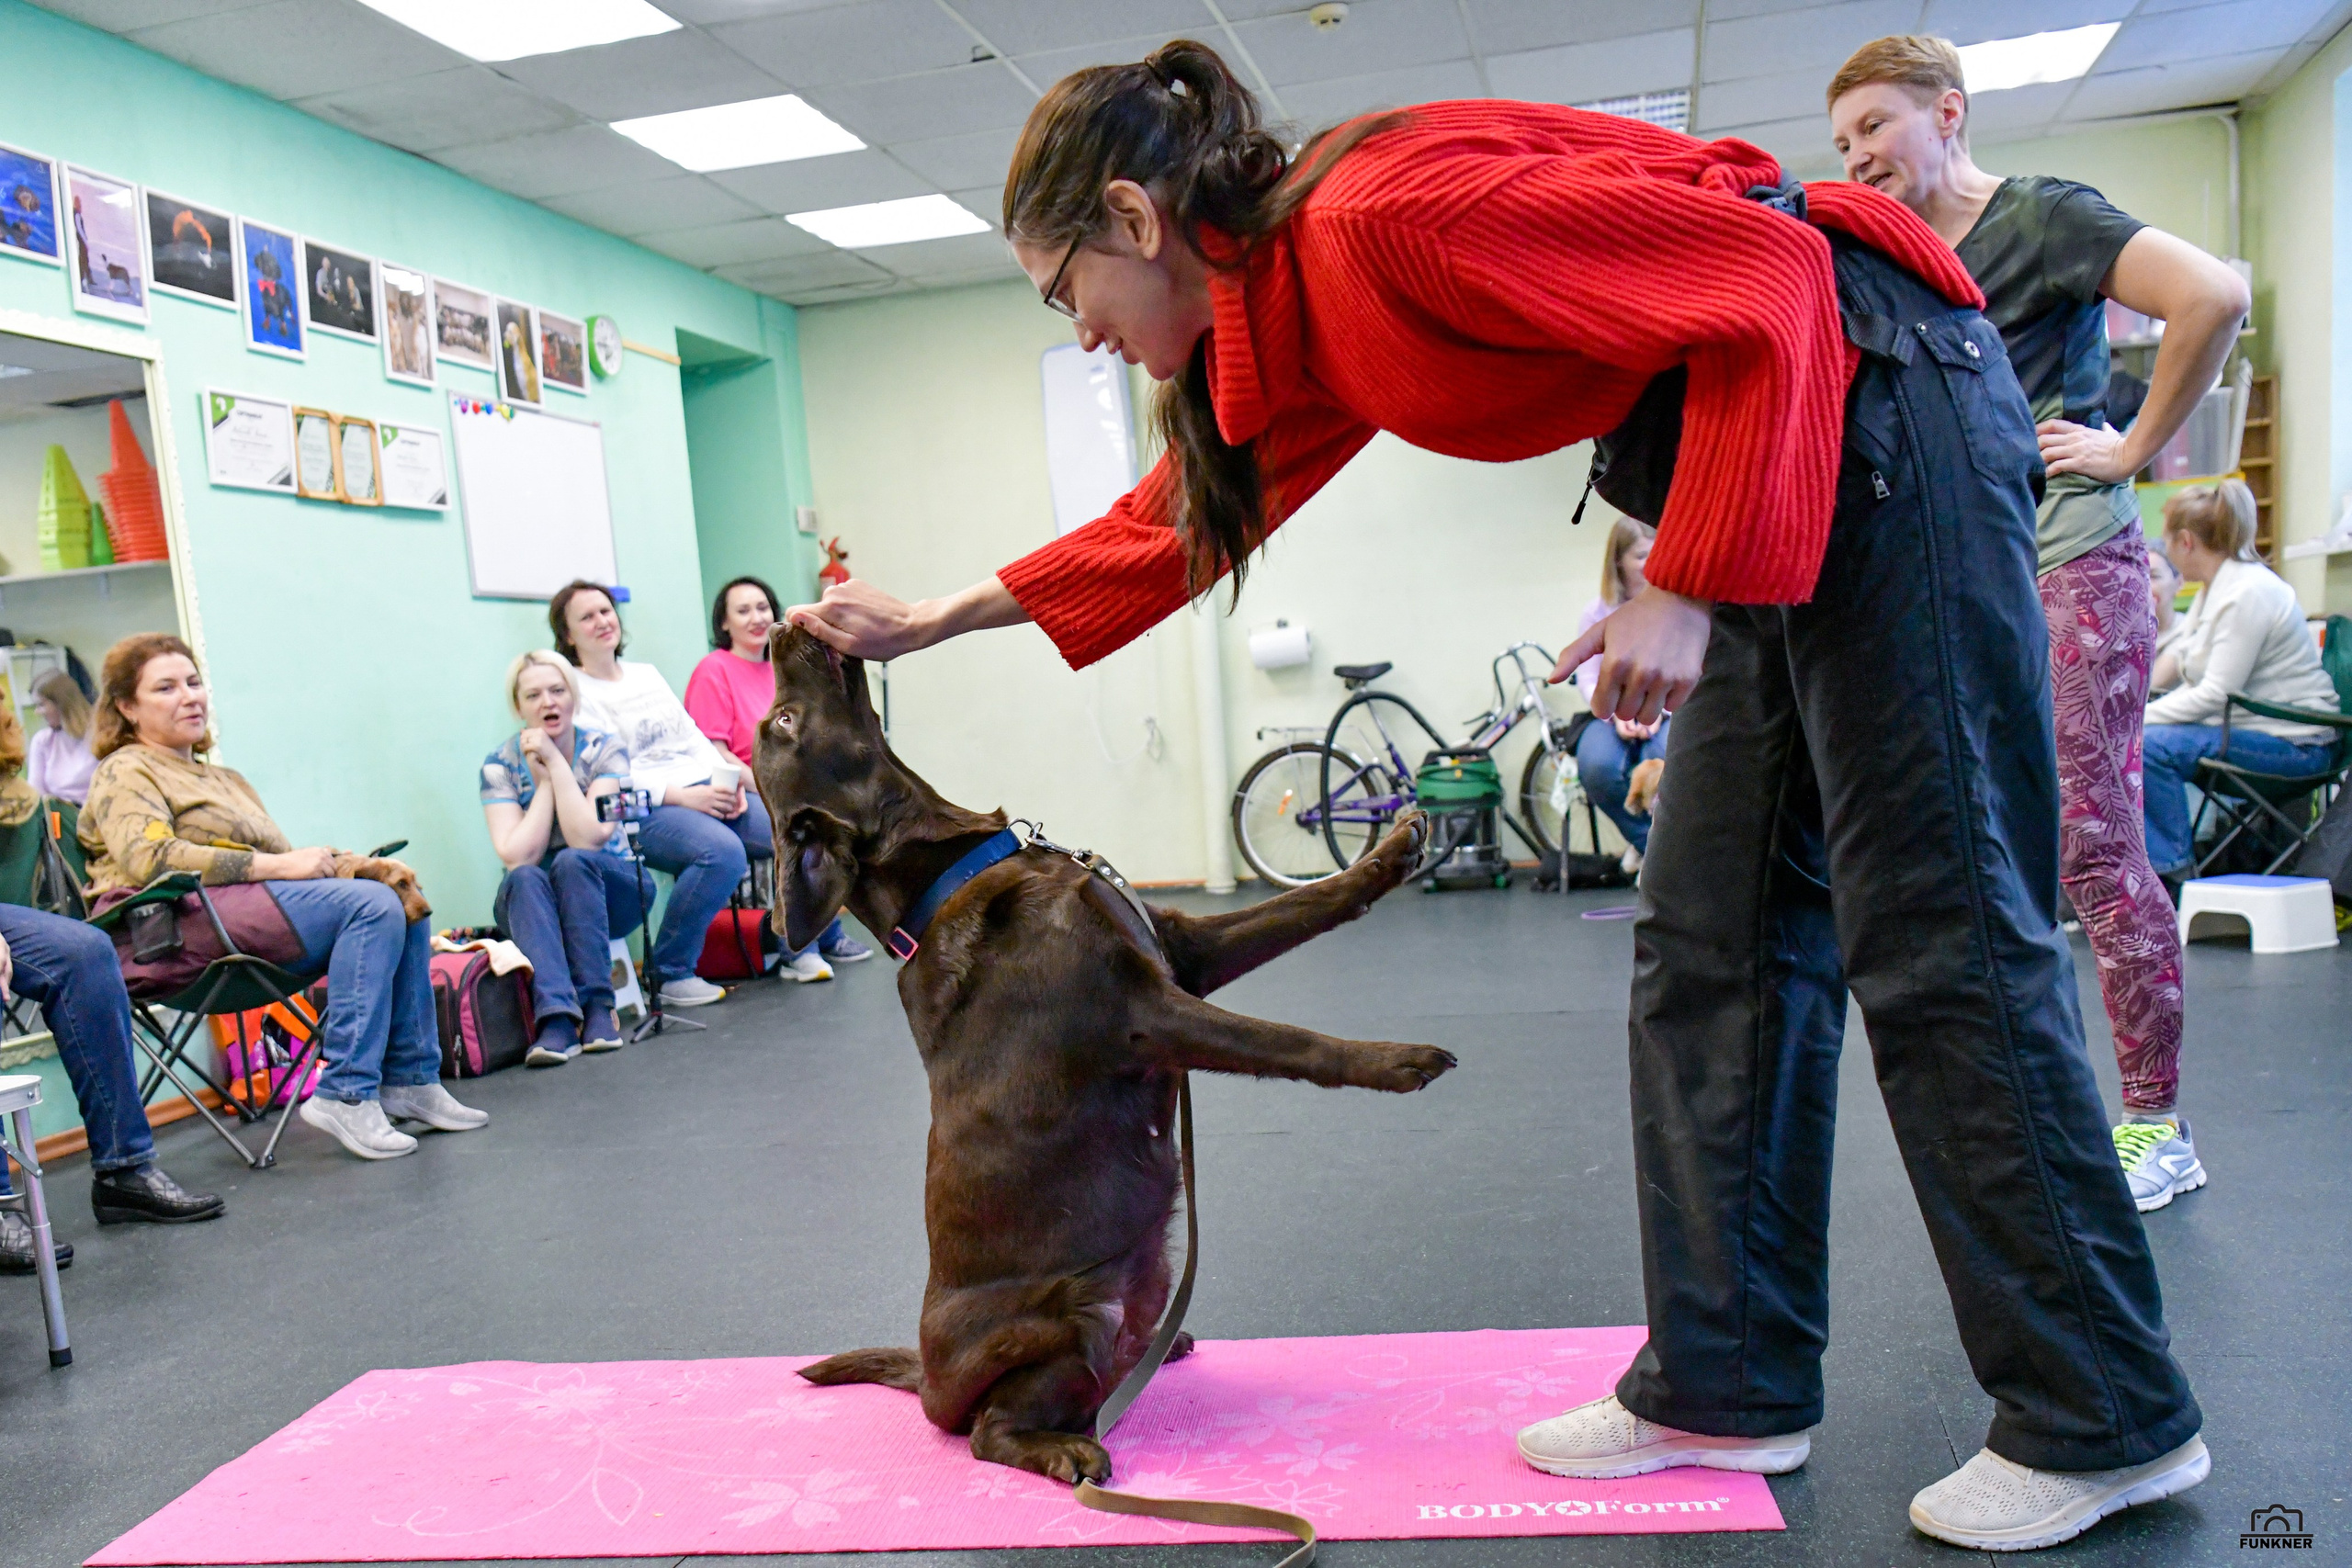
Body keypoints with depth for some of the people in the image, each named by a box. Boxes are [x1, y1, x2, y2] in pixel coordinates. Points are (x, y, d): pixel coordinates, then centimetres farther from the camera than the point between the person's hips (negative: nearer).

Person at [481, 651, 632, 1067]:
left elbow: (588, 839, -24)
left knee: (572, 862, -32)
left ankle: (598, 1007, -31)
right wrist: (544, 780, -18)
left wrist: (555, 761, -22)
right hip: (533, 904, 1)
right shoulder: (500, 765, -7)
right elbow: (518, 857, -20)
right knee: (525, 878, -32)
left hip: (609, 891, -1)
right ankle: (556, 1018, -46)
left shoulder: (604, 751, -9)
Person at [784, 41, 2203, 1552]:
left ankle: (2108, 1424, 10)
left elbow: (1769, 275, -21)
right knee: (1716, 945, 6)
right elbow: (1185, 516, 22)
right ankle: (1730, 1384, 16)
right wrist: (937, 619, 24)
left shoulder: (1384, 213, -20)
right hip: (1776, 461, 9)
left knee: (1941, 941, -6)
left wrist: (1689, 586, -22)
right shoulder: (1294, 316, 10)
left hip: (1878, 401, -9)